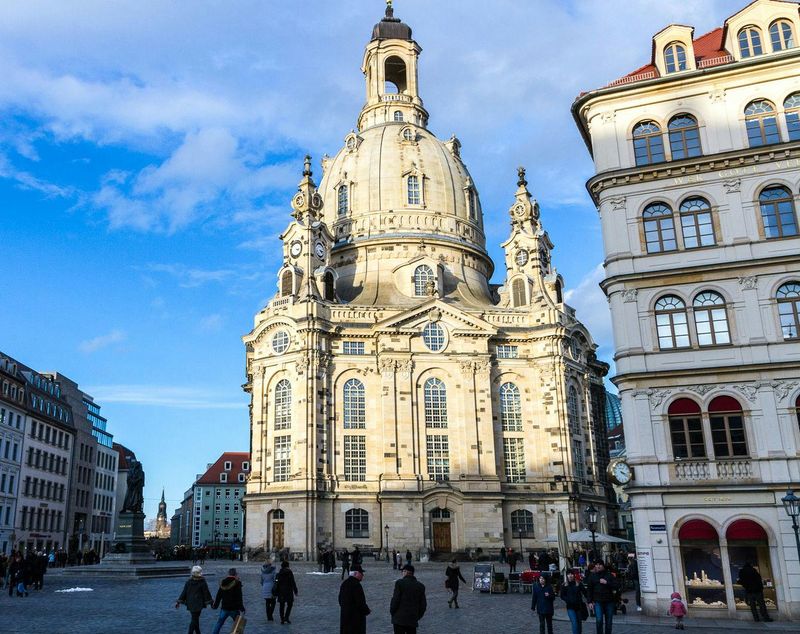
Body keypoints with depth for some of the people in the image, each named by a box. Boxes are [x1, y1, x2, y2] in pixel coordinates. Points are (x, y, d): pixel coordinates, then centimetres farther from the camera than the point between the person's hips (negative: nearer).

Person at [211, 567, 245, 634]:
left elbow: (218, 596, 10)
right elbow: (239, 598, -15)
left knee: (218, 624, 16)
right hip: (234, 609, -4)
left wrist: (215, 605, 22)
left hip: (224, 608, 4)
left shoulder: (223, 583, 3)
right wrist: (242, 609, -12)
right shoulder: (237, 583, -12)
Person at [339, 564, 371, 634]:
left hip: (344, 615, 9)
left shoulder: (344, 584, 9)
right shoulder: (356, 585, -19)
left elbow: (340, 600, 16)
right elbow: (360, 602, -19)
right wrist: (367, 610, -3)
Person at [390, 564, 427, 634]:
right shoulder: (420, 586, 7)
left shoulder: (399, 582, -7)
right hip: (413, 620, 4)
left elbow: (395, 600, -10)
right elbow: (423, 605, 8)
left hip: (399, 619, -4)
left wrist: (392, 612, 4)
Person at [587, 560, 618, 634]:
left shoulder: (609, 575, 4)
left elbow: (615, 586, -3)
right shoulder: (592, 576, 5)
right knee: (599, 620, -15)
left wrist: (606, 583, -16)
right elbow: (589, 590, 6)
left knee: (609, 622, 7)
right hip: (598, 602, -1)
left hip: (609, 601, 1)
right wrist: (590, 602, 0)